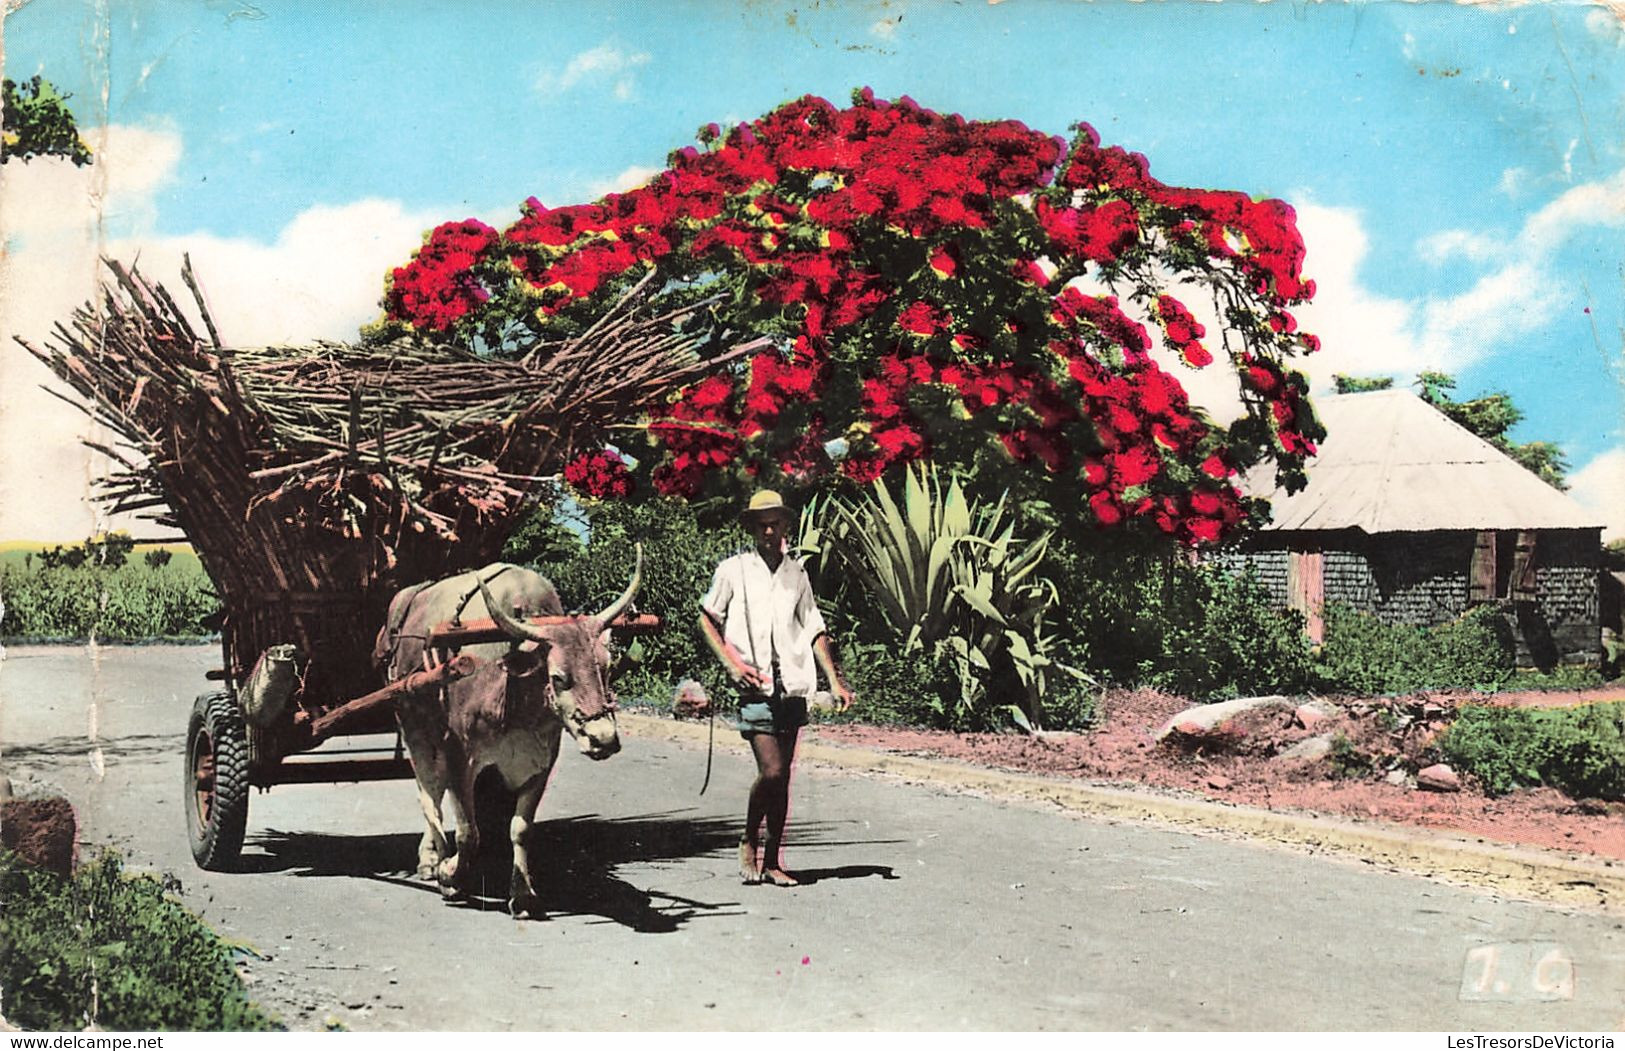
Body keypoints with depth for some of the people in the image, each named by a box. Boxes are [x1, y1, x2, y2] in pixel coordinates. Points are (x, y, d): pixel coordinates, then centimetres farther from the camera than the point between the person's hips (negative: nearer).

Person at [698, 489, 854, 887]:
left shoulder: (796, 573, 12)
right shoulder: (733, 570, 1)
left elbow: (814, 629, 16)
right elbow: (707, 618, 9)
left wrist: (835, 680, 10)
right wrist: (731, 663, -4)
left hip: (792, 685, 4)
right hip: (755, 687, -4)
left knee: (782, 778, 6)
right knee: (771, 771, -13)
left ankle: (772, 861, 13)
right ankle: (748, 842, 10)